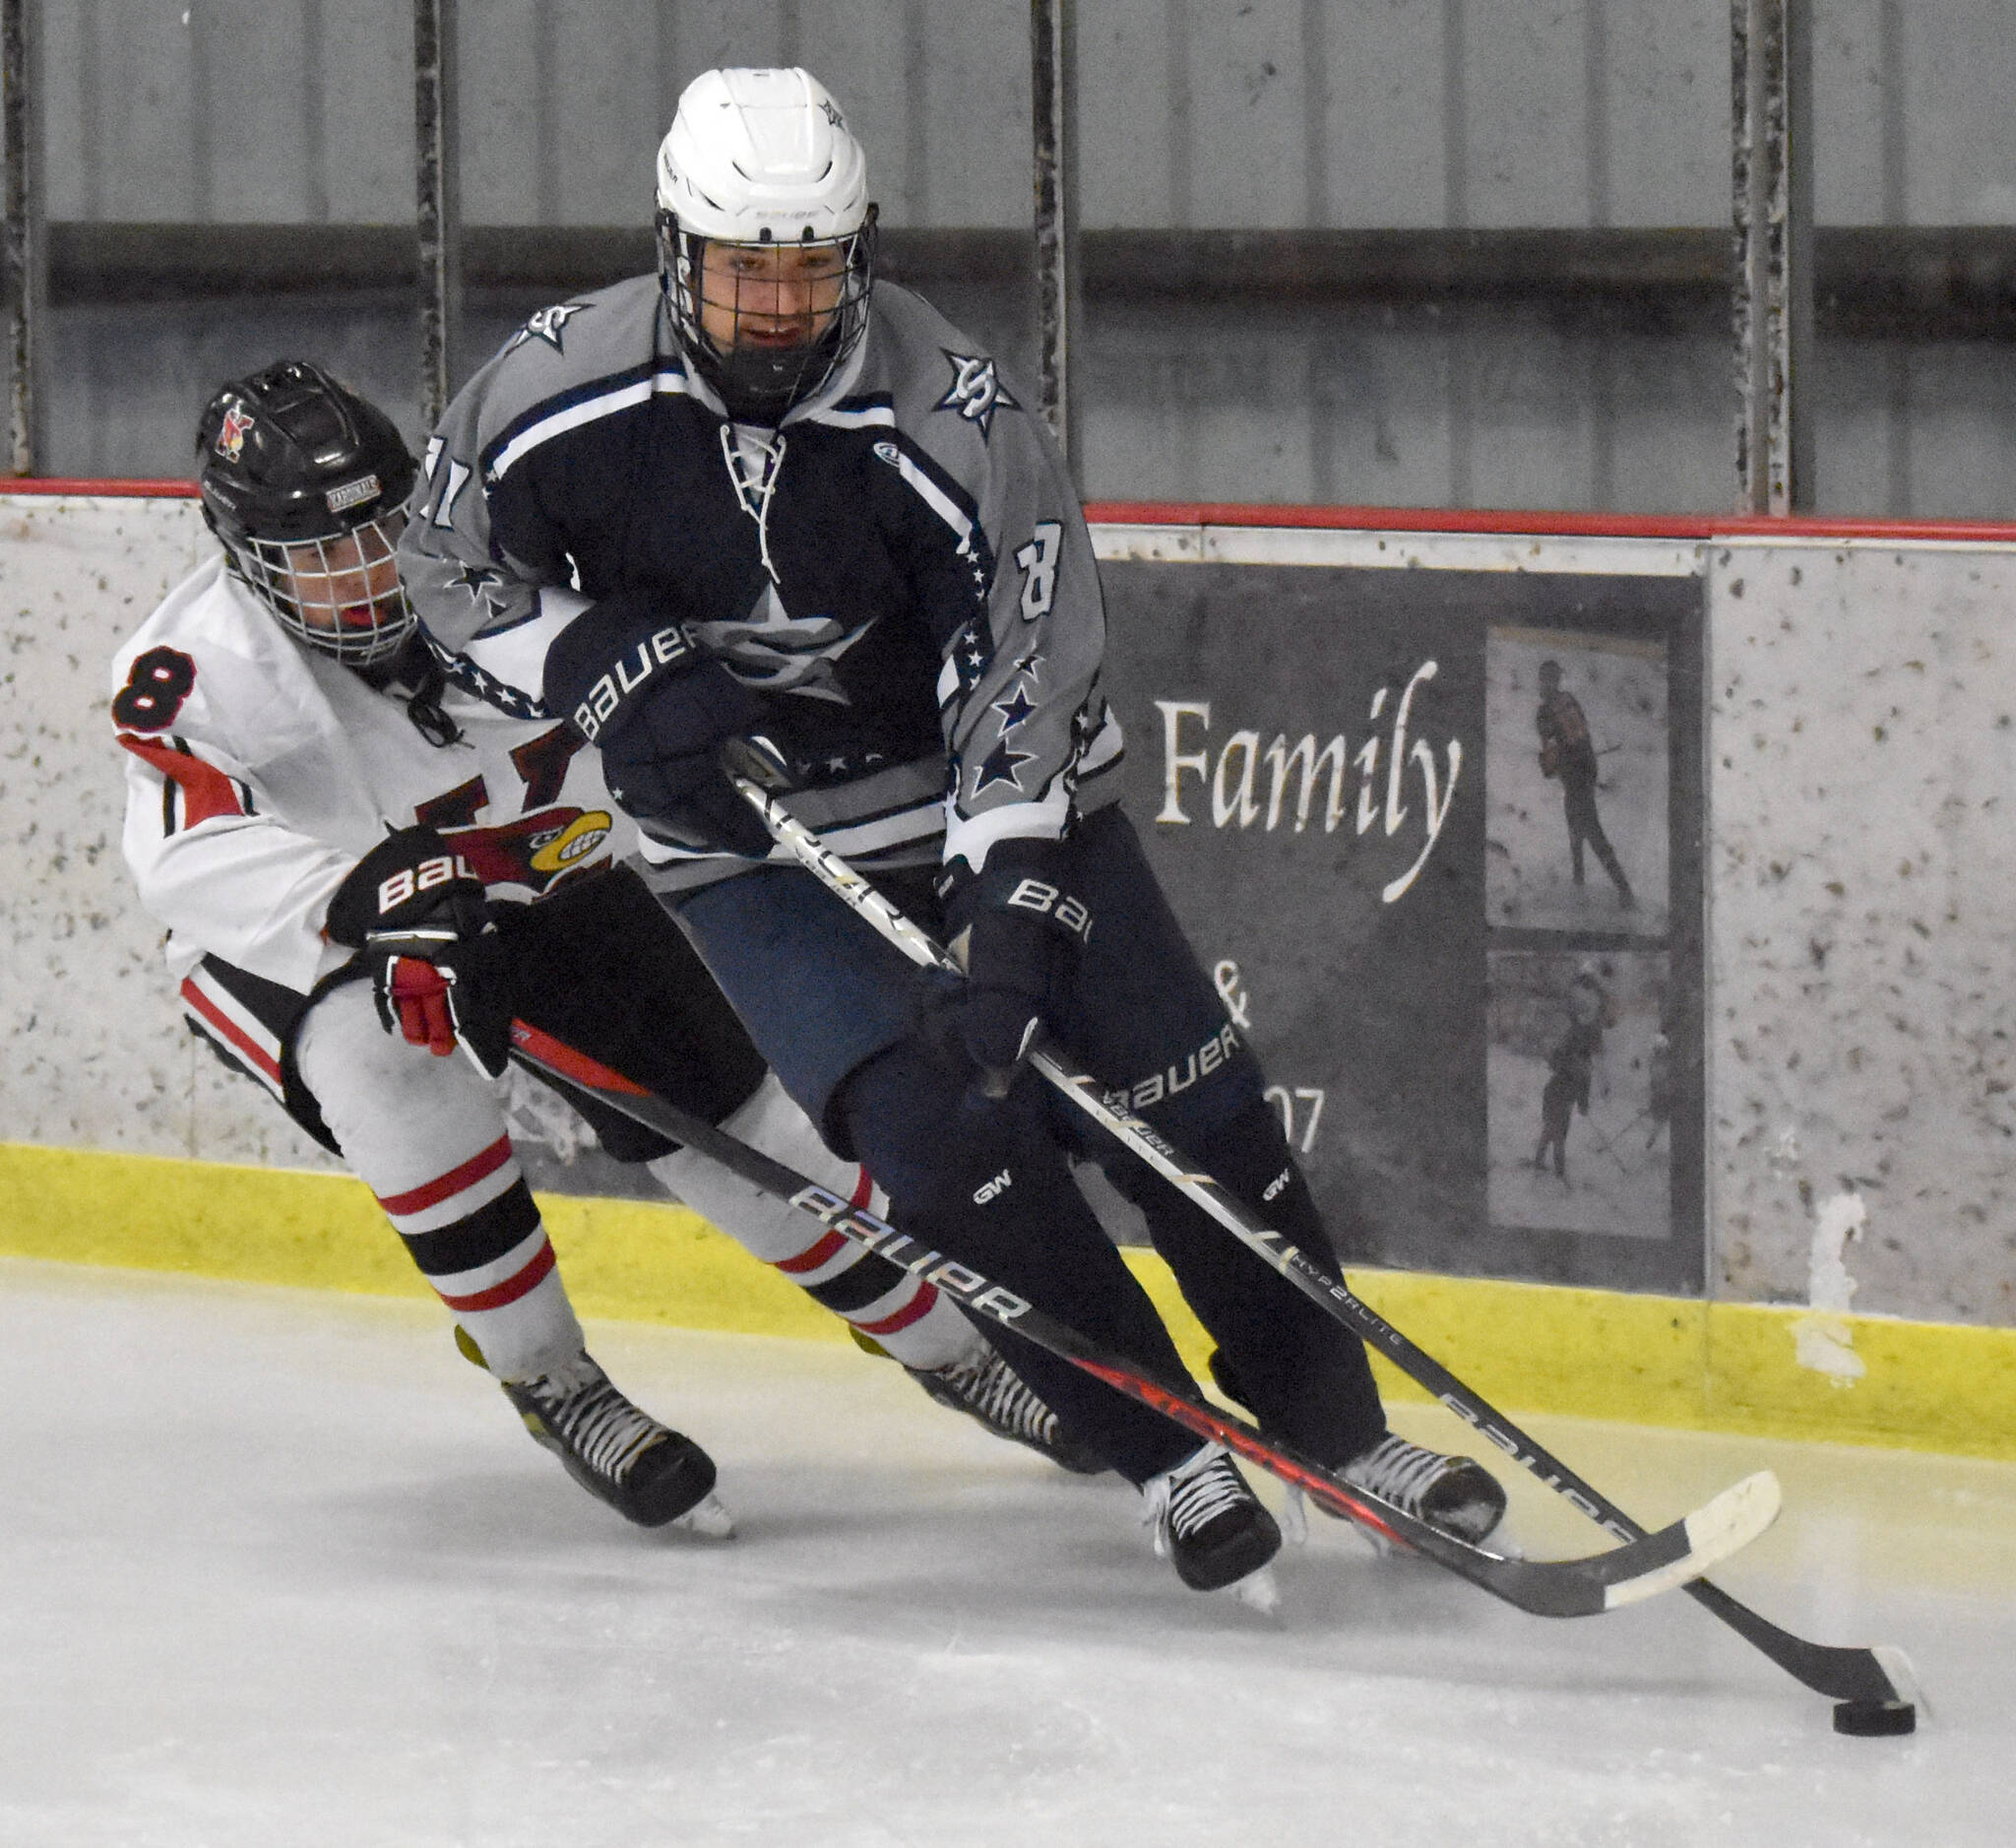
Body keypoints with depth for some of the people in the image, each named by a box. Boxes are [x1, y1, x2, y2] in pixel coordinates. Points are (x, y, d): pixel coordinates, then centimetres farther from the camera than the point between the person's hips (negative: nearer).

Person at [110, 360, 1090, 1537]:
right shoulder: (196, 669, -29)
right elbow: (194, 859, -44)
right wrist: (368, 901, -59)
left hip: (534, 884, 3)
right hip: (289, 955, -3)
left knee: (735, 1121, 0)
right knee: (398, 1068, -34)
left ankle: (951, 1347, 22)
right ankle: (552, 1384, -16)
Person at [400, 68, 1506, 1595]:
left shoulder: (953, 417, -23)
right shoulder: (560, 392, -17)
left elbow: (1025, 690, -25)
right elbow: (458, 565, 1)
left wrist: (1007, 941, -34)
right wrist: (612, 673, -15)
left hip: (990, 797, 0)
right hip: (749, 846, 0)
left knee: (1193, 1119, -2)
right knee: (942, 1130, -18)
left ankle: (1339, 1429, 17)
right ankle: (1168, 1455, -4)